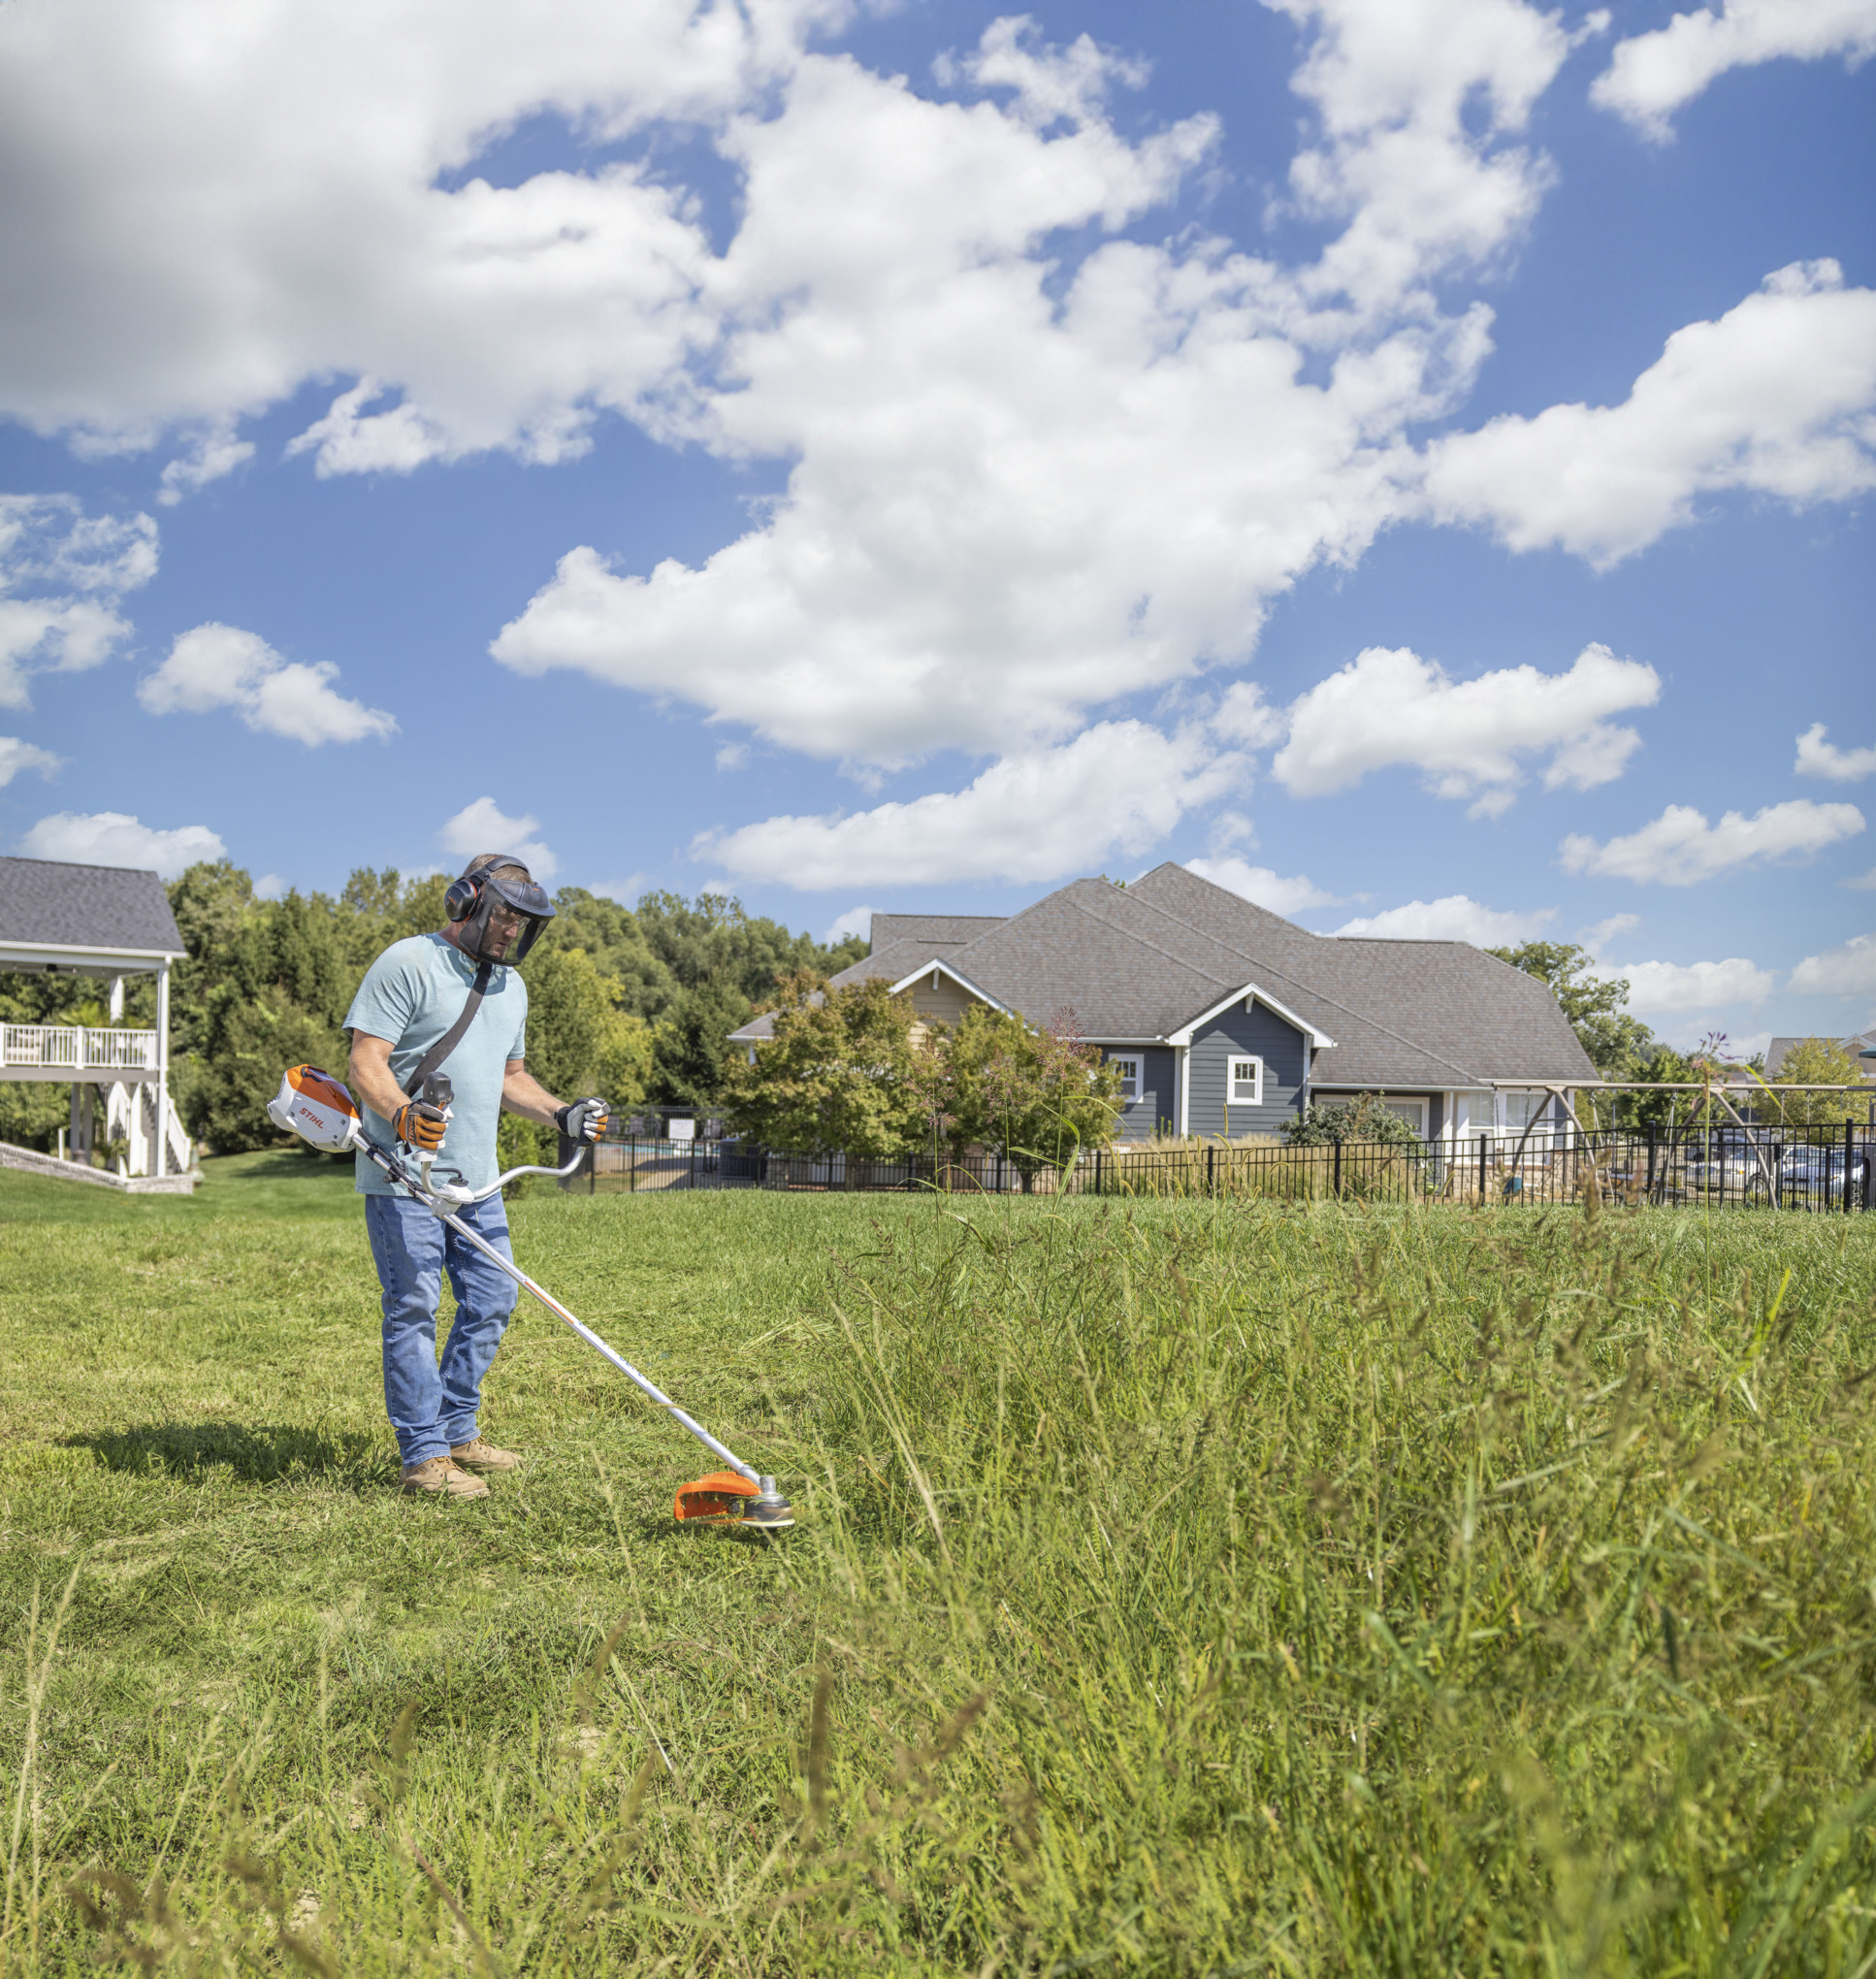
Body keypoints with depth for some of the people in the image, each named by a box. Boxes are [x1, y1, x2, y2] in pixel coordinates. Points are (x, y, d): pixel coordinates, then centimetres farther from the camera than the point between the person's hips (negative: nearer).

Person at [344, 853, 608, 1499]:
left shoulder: (510, 986, 18)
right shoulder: (407, 963, -8)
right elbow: (366, 1062, -14)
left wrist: (560, 1114, 10)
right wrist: (404, 1117, -32)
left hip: (477, 1178, 8)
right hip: (403, 1174, -8)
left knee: (492, 1302, 10)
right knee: (413, 1310, -5)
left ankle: (456, 1430, 24)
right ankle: (423, 1456, 0)